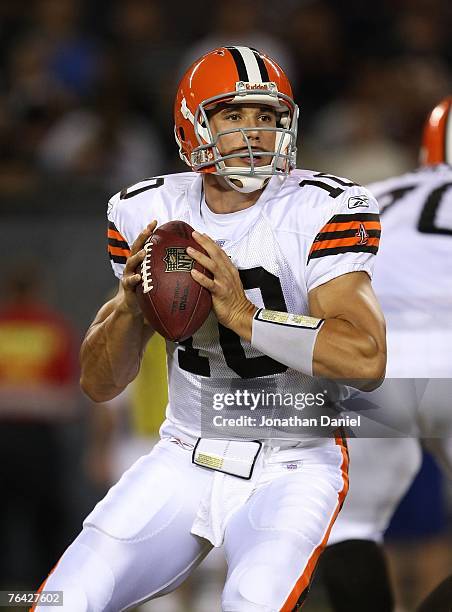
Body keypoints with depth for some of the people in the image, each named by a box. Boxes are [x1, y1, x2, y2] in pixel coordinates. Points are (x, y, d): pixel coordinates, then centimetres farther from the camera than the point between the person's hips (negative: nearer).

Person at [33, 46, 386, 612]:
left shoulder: (322, 211, -12)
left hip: (292, 465, -4)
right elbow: (99, 385, 3)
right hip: (185, 459, 4)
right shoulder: (148, 212, 1)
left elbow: (367, 360, -27)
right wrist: (130, 305, -17)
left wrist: (243, 314, -33)